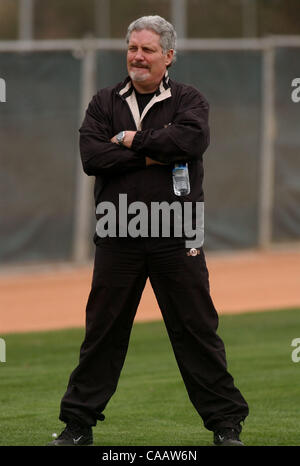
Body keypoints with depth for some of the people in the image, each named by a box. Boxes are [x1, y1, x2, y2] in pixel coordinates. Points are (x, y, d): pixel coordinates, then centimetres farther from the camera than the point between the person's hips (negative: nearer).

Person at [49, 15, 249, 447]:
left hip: (176, 241, -2)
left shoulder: (189, 100, 5)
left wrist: (132, 141, -10)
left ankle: (226, 424, 9)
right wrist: (153, 156, -11)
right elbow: (92, 157, -6)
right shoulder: (104, 102, 10)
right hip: (117, 239, 2)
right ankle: (78, 423, 14)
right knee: (102, 331, 6)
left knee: (197, 331, 1)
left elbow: (193, 138, -17)